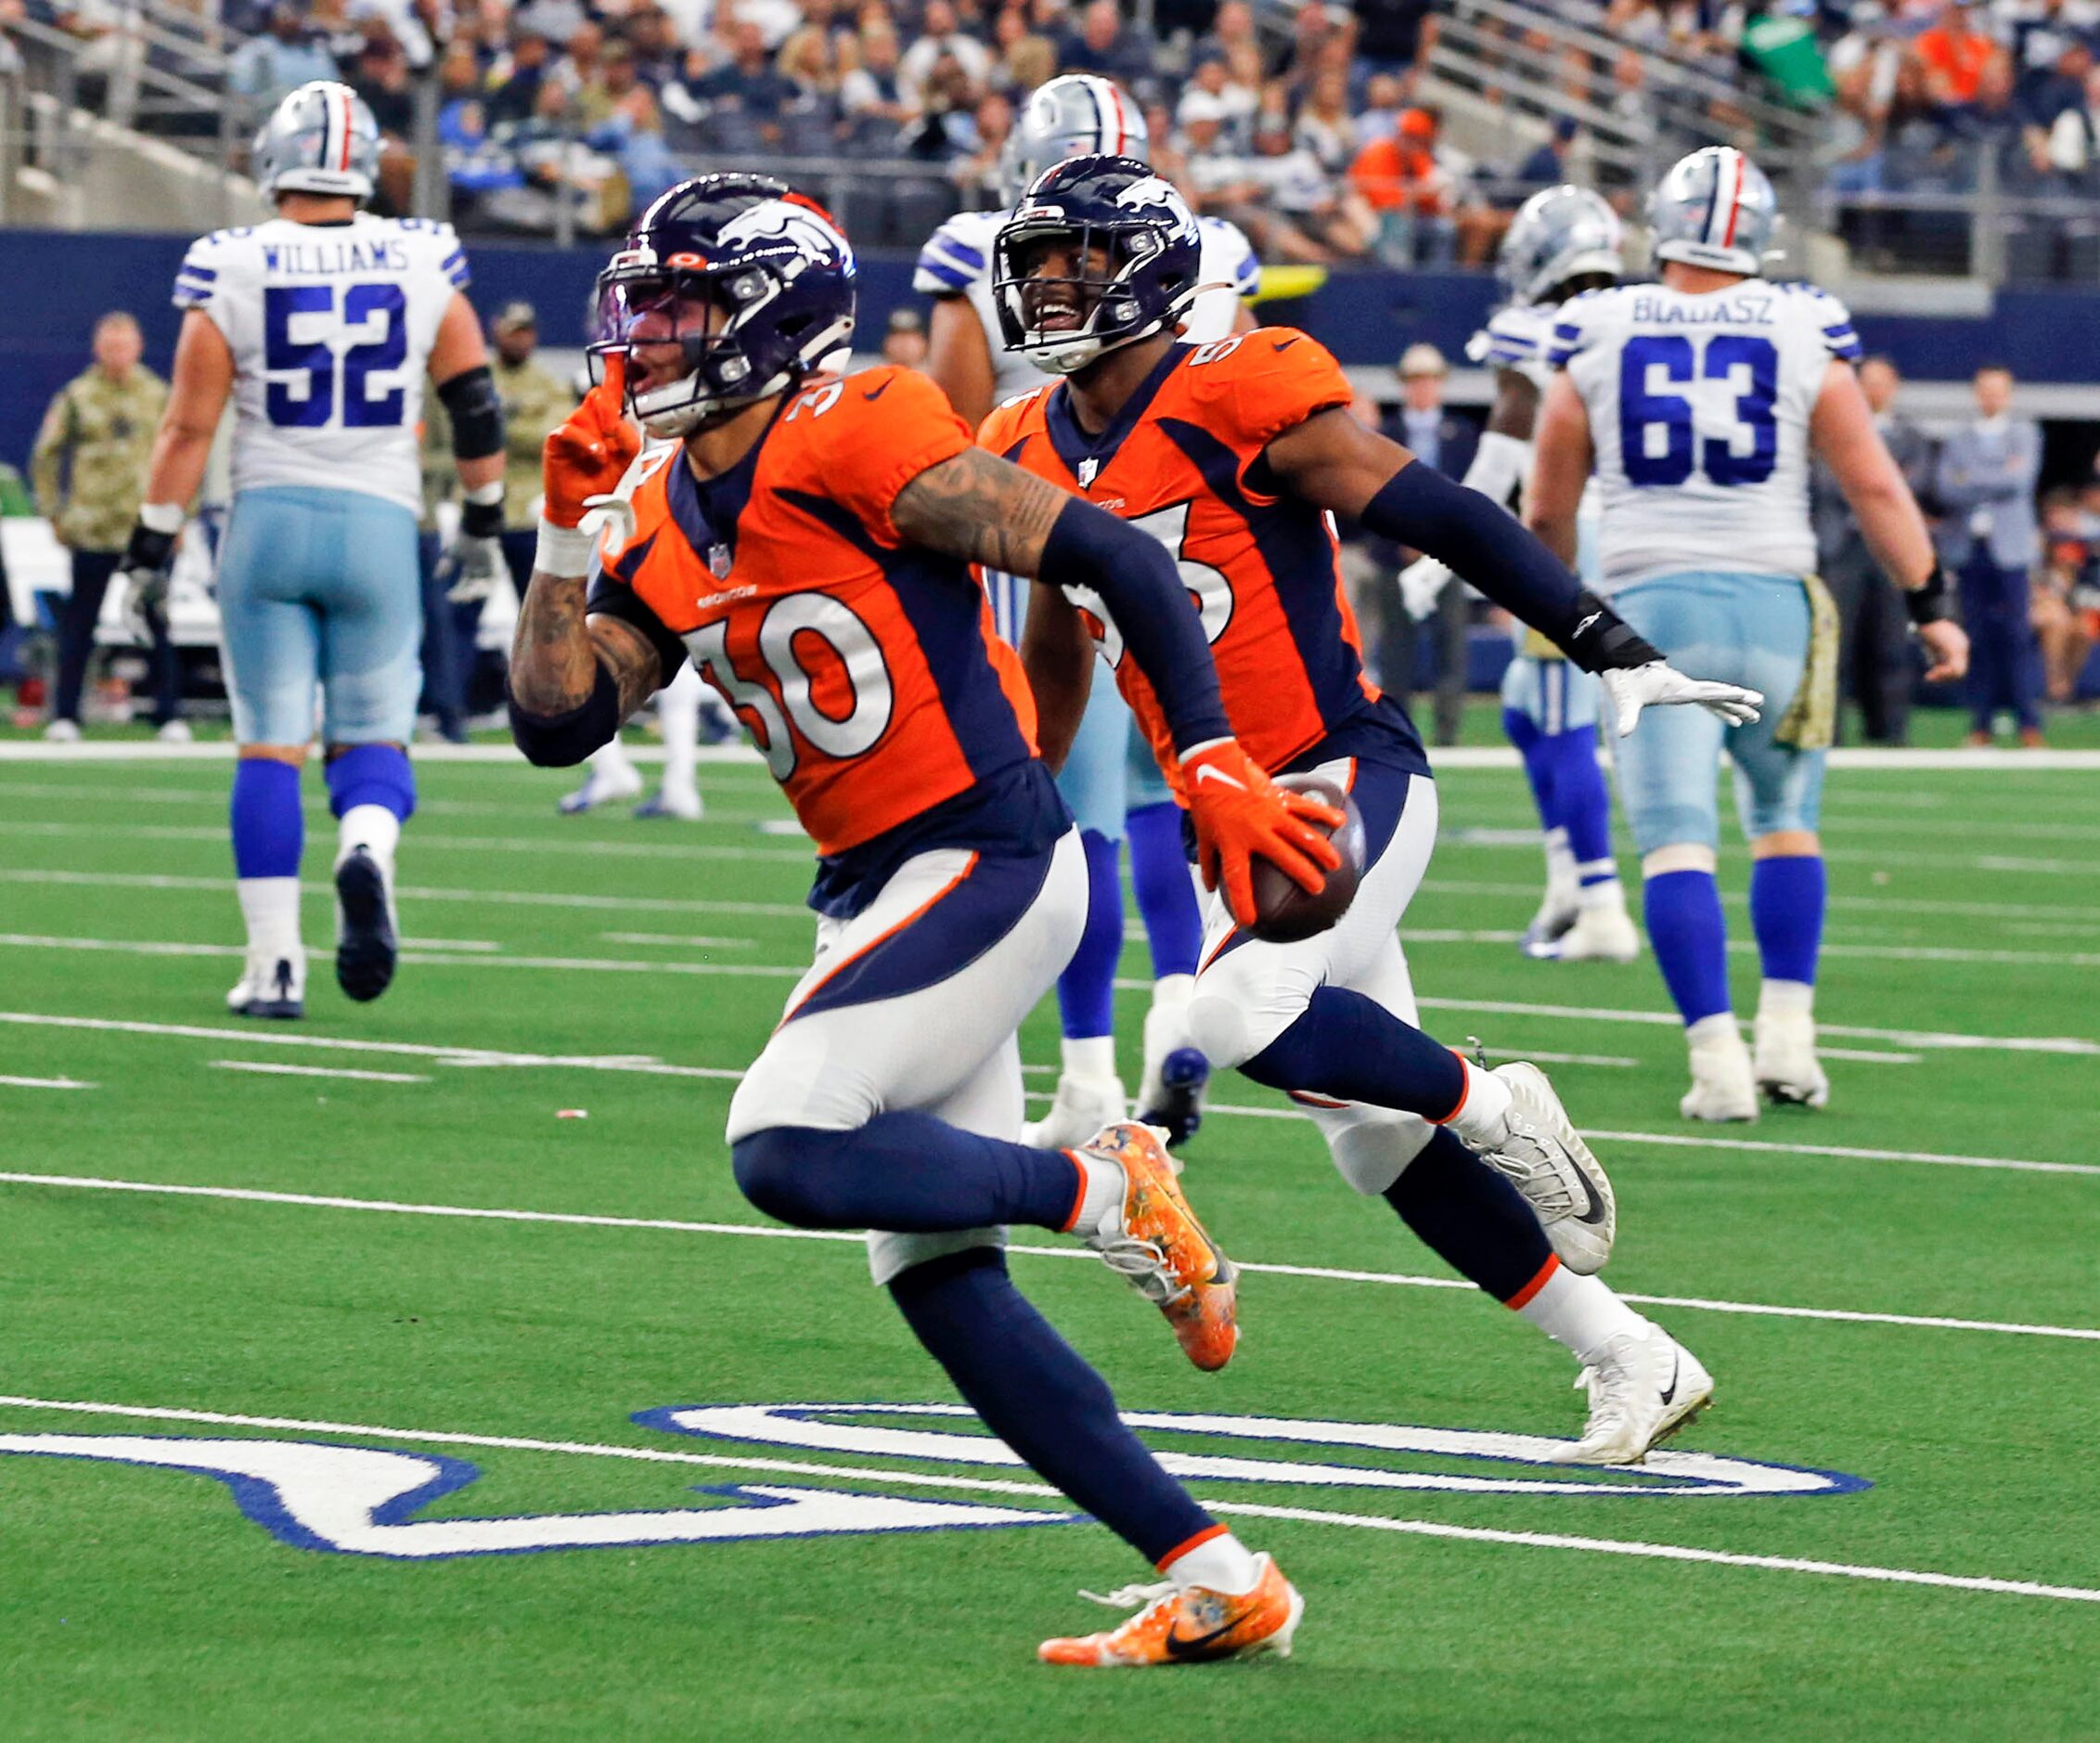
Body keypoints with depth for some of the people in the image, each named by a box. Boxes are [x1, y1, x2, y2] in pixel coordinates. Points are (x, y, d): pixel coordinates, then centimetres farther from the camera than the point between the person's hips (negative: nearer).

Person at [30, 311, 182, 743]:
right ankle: (65, 716, 6)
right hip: (92, 533, -1)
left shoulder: (159, 397, 8)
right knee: (79, 622, 1)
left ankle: (169, 715, 7)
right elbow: (45, 457, 8)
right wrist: (54, 513, 3)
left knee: (158, 622, 1)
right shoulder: (76, 397, 3)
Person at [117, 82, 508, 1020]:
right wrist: (482, 520, 18)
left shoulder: (231, 274, -4)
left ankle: (274, 963, 1)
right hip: (378, 522, 1)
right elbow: (475, 406, 6)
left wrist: (151, 543, 5)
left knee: (268, 748, 5)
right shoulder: (420, 265, 1)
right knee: (372, 739, 10)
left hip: (268, 520, -1)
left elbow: (188, 427, -4)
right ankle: (366, 850, -24)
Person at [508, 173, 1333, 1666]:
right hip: (875, 893, 9)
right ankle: (1219, 1581, 9)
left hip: (986, 863, -9)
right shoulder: (663, 519, 9)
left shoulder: (855, 447, -15)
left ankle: (1107, 1191, -4)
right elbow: (559, 721, 6)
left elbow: (1117, 560, -14)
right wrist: (568, 532, -4)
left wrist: (1218, 768, -16)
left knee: (788, 1152, -24)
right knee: (939, 1286, 6)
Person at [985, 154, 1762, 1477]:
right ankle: (1634, 1363, 18)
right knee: (1380, 1144, 6)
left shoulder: (1242, 400, -14)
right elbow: (1054, 658, 24)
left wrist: (1615, 651, -15)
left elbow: (1445, 521, -12)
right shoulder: (1035, 455, 8)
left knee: (1246, 1013, -31)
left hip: (1351, 780, -7)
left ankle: (1492, 1107, -4)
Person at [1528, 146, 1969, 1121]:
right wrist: (1931, 604, 6)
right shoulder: (1801, 336, 2)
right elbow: (1873, 483, -1)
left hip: (1651, 604, -1)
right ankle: (1788, 1036, 12)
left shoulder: (1597, 340, 3)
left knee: (1676, 843, -3)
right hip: (1772, 602, 1)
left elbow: (1547, 510, 10)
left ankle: (1718, 1061, -14)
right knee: (1783, 819, 20)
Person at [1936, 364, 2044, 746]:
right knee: (1977, 635, -1)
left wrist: (1972, 479, -4)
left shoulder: (2025, 433, 10)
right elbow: (1943, 488, 0)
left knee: (2017, 635, -8)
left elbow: (2020, 481, -5)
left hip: (2009, 546, -2)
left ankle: (2029, 723, -7)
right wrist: (1996, 480, -9)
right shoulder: (1957, 438, 14)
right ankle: (1981, 723, 2)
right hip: (1967, 547, 2)